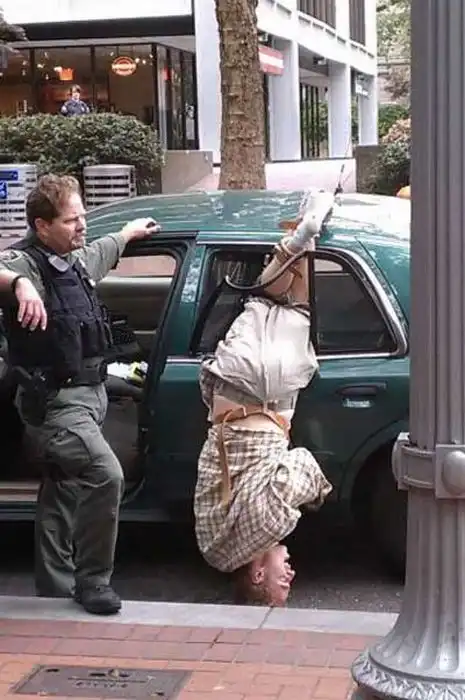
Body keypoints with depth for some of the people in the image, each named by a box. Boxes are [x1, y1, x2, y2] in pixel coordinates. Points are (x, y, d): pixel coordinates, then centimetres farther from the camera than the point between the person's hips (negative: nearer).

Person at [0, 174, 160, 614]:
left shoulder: (76, 260, 11)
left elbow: (106, 249, 35)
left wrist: (132, 230, 52)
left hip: (88, 394, 9)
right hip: (55, 401, -9)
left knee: (63, 492, 16)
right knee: (105, 475, -24)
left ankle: (55, 589, 28)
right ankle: (92, 581, -9)